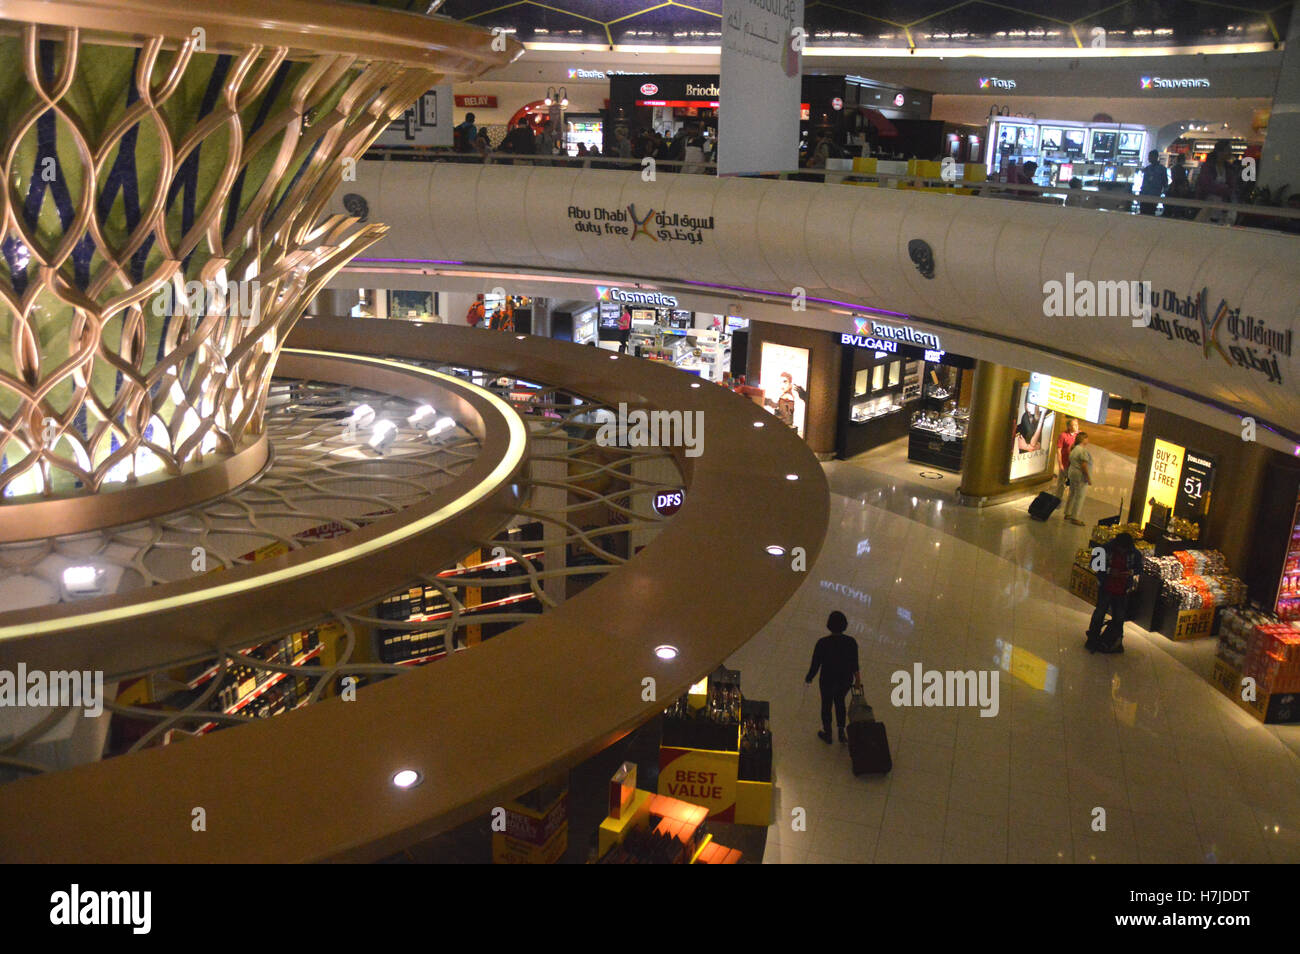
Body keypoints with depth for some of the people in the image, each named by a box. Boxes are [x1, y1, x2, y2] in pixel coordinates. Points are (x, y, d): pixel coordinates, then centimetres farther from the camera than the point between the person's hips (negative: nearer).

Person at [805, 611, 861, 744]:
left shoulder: (822, 643, -27)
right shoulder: (851, 642, -20)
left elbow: (815, 665, -16)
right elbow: (854, 664, -5)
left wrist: (808, 679, 3)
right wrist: (857, 678, 15)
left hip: (827, 680, -2)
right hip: (846, 680, 2)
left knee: (826, 705, 24)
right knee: (840, 701, 31)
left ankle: (827, 734, 44)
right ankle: (841, 733, 42)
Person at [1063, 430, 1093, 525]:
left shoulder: (1074, 449, 11)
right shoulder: (1083, 450, -19)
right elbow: (1084, 465, -22)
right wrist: (1088, 478, -16)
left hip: (1072, 474, 10)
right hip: (1081, 476, -10)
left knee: (1072, 495, 18)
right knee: (1079, 497, -3)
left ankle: (1067, 514, 26)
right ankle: (1074, 518, 0)